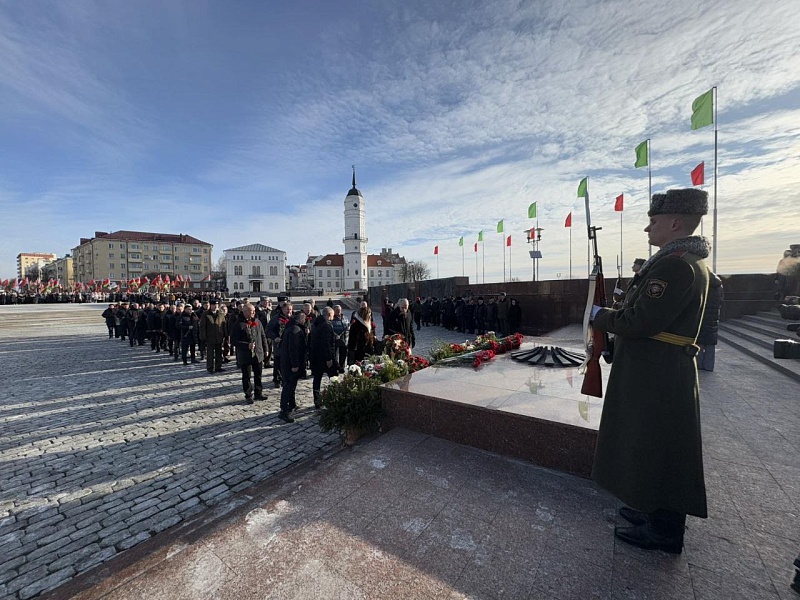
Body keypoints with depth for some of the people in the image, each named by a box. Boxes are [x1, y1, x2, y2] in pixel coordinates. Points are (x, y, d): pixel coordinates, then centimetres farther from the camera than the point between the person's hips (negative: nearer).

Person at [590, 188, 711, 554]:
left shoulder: (675, 264, -20)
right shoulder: (690, 262, 14)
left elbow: (640, 323, -25)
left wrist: (600, 315, -9)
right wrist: (612, 319, 8)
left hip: (656, 376, -10)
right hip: (660, 370, 10)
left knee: (657, 450, 5)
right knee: (653, 449, 22)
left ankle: (663, 531, 24)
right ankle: (656, 511, 40)